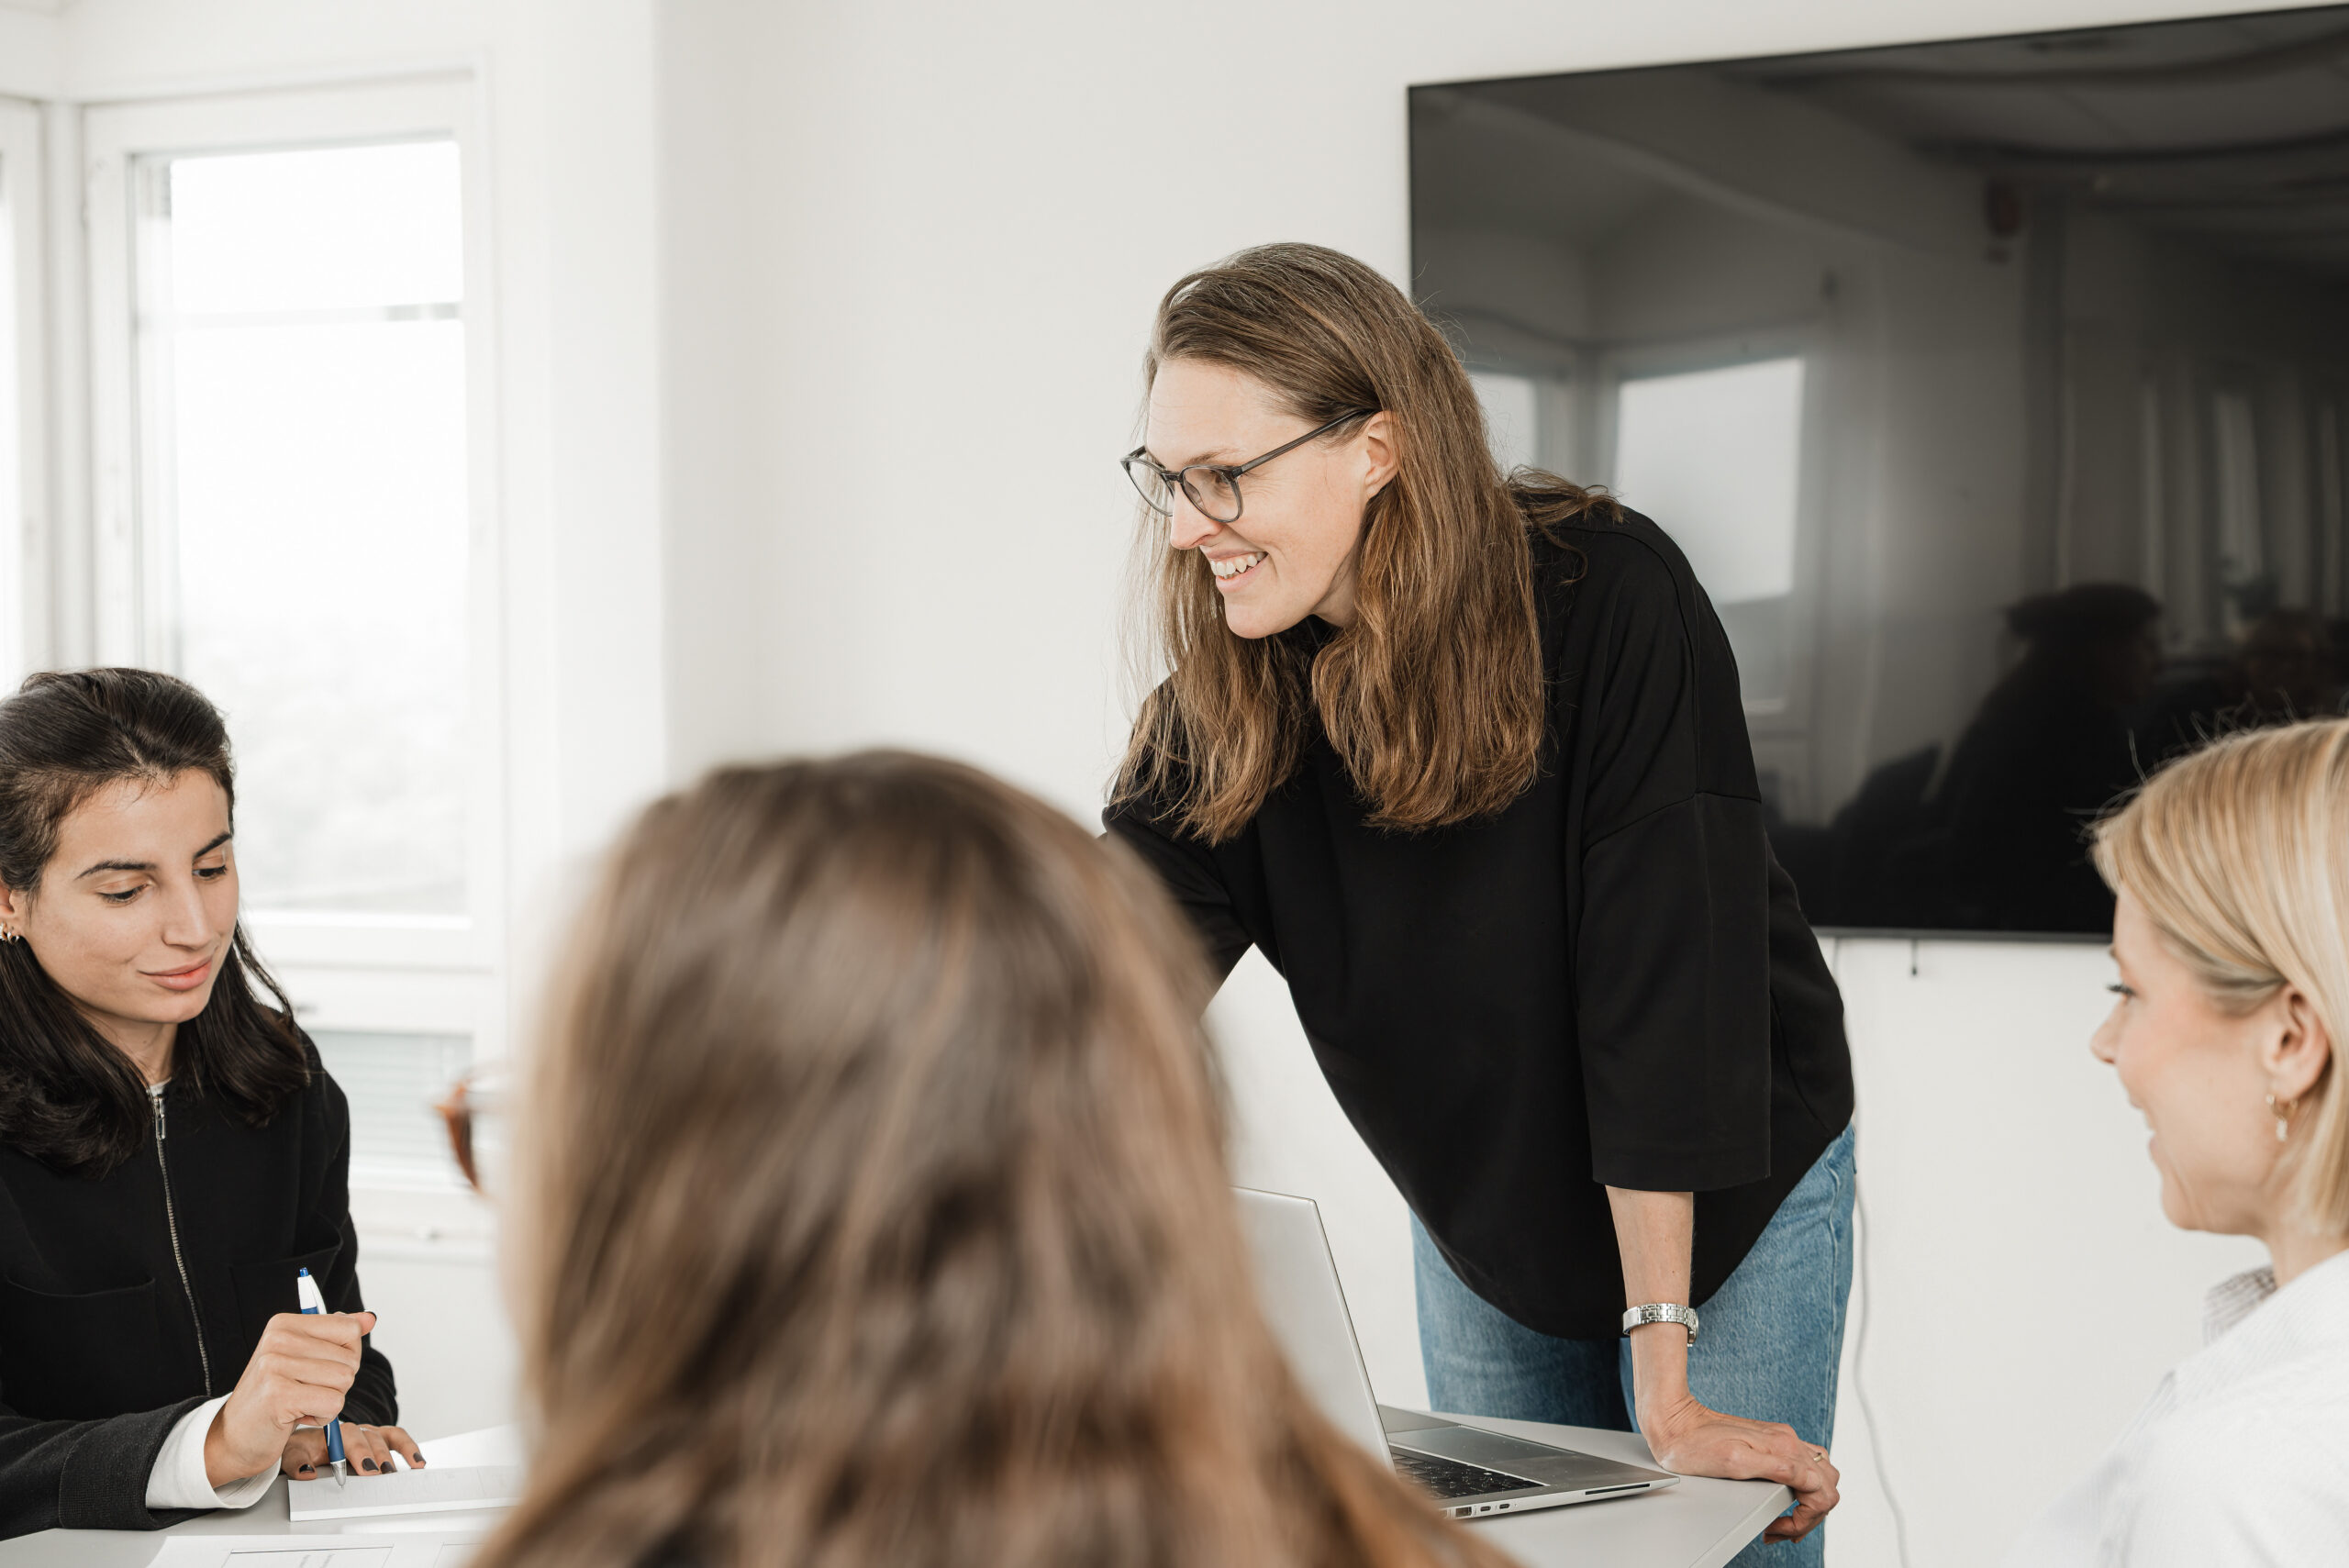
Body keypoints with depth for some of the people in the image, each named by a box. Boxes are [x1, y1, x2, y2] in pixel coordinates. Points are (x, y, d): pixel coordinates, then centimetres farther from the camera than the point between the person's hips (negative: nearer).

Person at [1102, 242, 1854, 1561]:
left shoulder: (1610, 599, -29)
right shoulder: (1224, 699, -15)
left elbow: (1659, 961, -31)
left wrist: (1670, 1391, -32)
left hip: (1731, 1191, -4)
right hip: (1480, 1215, 4)